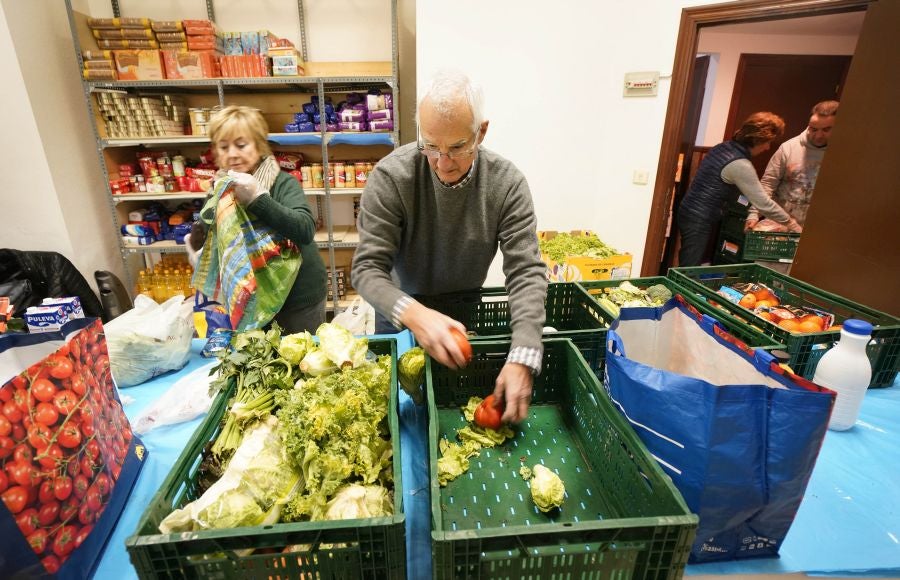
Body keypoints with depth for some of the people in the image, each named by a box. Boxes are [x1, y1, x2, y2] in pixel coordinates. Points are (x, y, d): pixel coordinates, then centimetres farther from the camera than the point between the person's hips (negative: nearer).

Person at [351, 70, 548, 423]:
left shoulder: (507, 183, -21)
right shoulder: (391, 176, -26)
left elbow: (527, 272, -24)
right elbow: (368, 268, -26)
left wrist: (522, 359, -37)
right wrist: (413, 314, -47)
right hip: (401, 314, -1)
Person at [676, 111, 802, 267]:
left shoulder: (723, 147, 9)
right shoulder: (740, 165, -17)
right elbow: (764, 203, -13)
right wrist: (791, 224, 0)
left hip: (690, 212, 9)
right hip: (699, 220, -9)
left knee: (687, 270, 16)